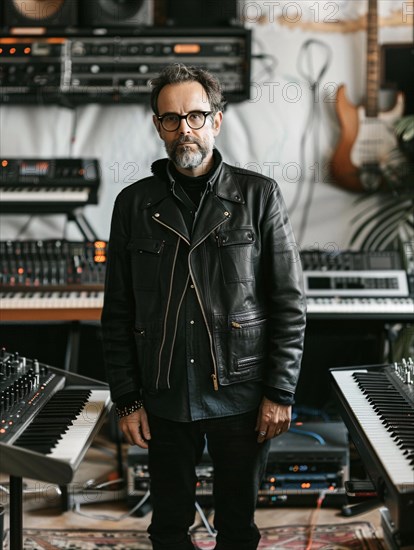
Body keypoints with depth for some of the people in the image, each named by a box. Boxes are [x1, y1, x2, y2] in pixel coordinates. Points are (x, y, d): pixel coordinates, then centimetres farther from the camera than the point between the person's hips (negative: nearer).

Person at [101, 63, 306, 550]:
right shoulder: (134, 204, 4)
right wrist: (127, 400, 1)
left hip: (241, 399, -1)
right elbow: (117, 313, 6)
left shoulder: (258, 195, -1)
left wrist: (280, 393, -6)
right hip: (164, 399, 2)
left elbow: (289, 303, -1)